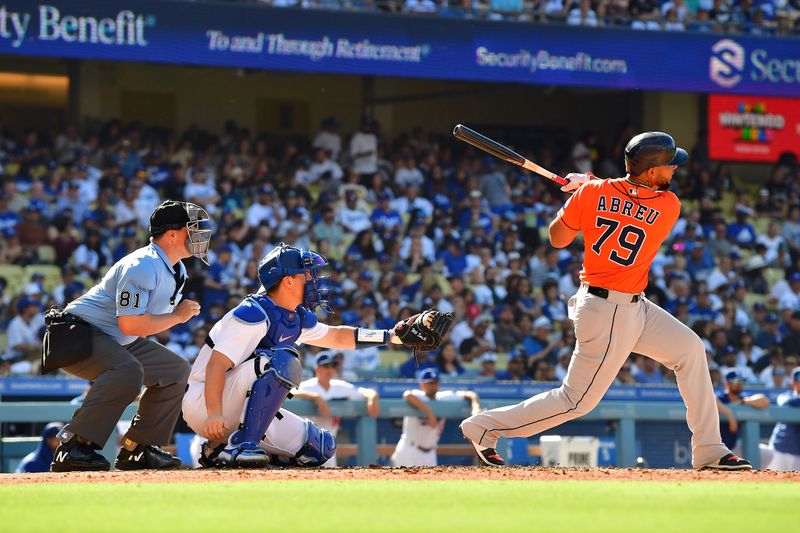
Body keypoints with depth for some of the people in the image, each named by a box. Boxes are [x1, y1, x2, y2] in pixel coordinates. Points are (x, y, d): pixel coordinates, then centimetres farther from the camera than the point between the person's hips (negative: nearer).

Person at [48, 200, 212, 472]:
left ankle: (137, 449, 9)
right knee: (128, 371, -36)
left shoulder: (177, 271, 8)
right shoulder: (142, 267, -24)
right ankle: (72, 447, -34)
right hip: (76, 336, -11)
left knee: (176, 370, 8)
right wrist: (178, 316, -19)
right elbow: (130, 324, -30)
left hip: (118, 342, 11)